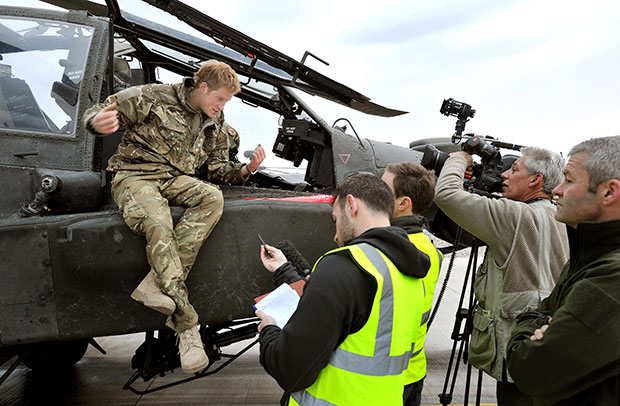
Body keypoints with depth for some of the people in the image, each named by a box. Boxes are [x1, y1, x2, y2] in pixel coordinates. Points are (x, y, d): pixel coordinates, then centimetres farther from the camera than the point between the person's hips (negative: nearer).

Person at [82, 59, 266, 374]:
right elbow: (95, 113, -3)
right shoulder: (154, 97, -2)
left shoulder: (215, 124, 16)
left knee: (212, 197, -30)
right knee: (158, 225, -36)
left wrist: (244, 170, -2)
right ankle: (187, 327, -35)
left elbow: (216, 168, 19)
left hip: (176, 180, 5)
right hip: (134, 175, -5)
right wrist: (98, 122, -29)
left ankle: (157, 284, -36)